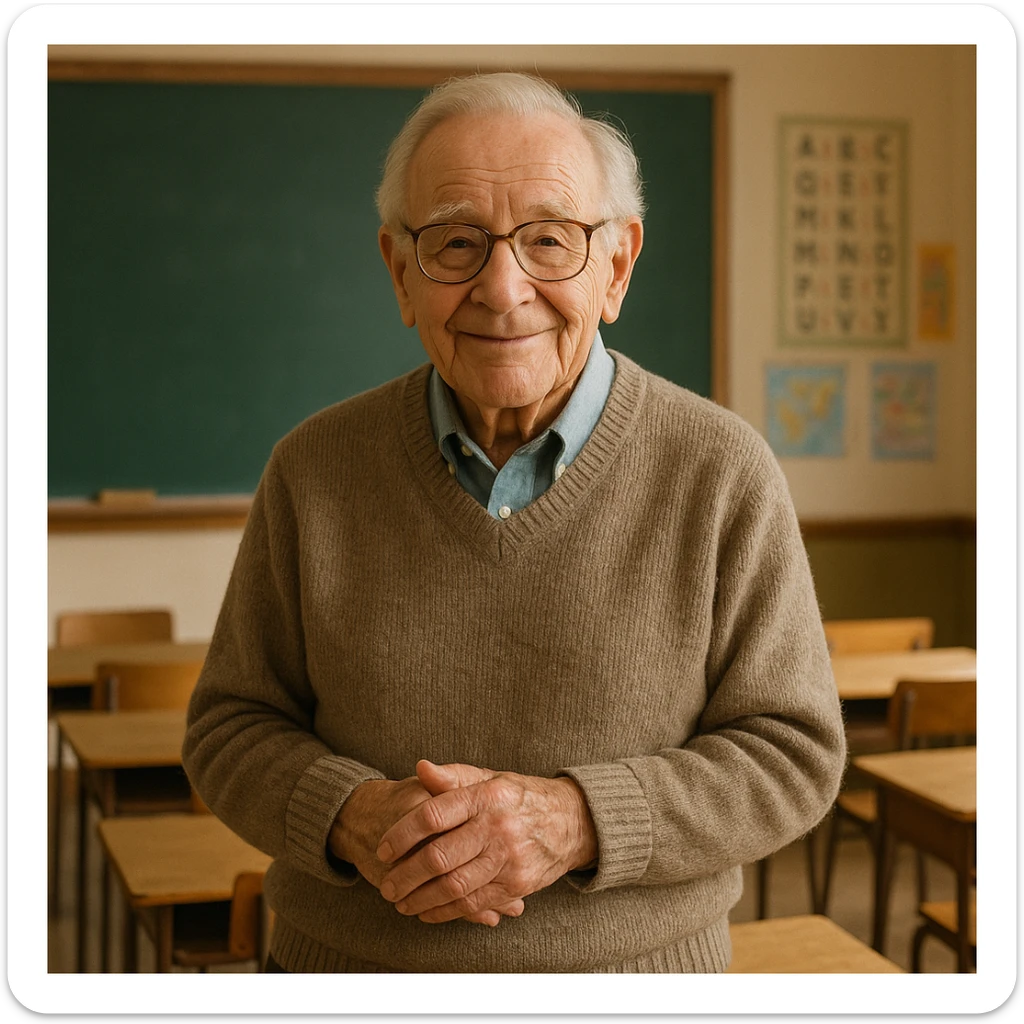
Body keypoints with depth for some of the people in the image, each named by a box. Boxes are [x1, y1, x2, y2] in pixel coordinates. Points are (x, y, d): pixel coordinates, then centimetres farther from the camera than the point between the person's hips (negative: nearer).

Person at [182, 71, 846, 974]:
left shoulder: (721, 475, -12)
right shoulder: (314, 471, -6)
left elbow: (788, 759, -9)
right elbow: (236, 732, 0)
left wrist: (575, 821, -25)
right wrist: (356, 820, -21)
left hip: (632, 969, -1)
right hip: (348, 961, 2)